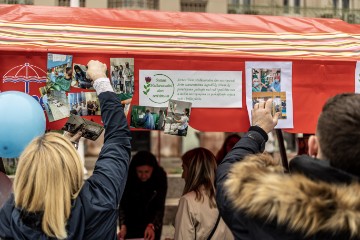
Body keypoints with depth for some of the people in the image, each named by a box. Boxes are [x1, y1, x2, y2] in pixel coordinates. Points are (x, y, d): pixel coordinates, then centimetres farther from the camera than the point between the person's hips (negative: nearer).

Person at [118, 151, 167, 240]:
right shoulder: (128, 178, -19)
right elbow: (123, 206, -17)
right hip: (131, 225, 0)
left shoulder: (160, 177, -19)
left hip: (153, 223, 0)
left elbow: (160, 207, -21)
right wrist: (123, 226, -32)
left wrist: (151, 226, -36)